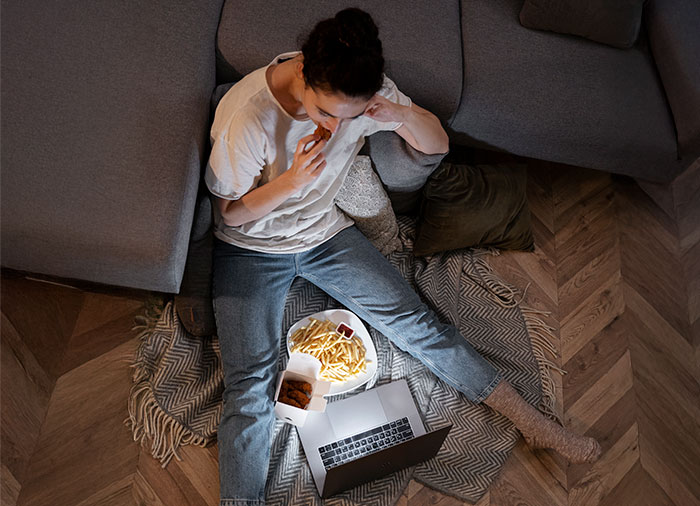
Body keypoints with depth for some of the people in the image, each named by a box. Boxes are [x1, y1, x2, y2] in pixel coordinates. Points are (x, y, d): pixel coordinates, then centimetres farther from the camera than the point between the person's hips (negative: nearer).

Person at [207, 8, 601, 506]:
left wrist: (402, 114, -29)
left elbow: (439, 144, -6)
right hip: (251, 248, -2)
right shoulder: (246, 114, -28)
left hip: (325, 231, 3)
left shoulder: (362, 92, -15)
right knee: (250, 385, -18)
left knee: (416, 323, -3)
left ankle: (535, 424, 7)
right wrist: (291, 181, -33)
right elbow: (229, 212, -15)